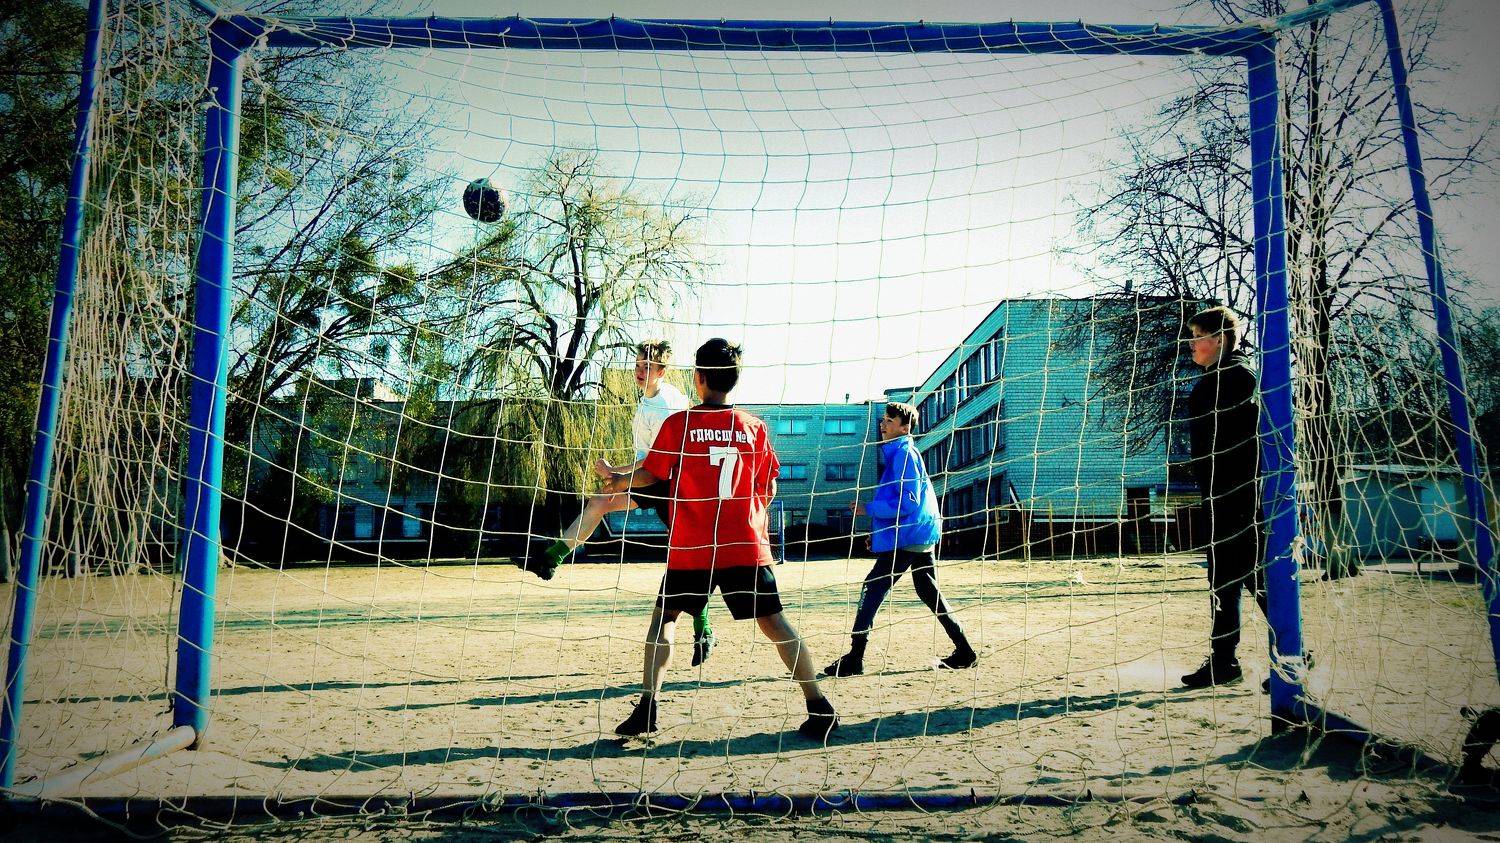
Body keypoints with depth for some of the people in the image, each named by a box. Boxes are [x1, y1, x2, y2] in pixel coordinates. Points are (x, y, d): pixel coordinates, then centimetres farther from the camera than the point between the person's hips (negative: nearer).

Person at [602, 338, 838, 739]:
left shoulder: (678, 424, -4)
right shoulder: (753, 426, 3)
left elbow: (649, 474, 5)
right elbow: (768, 489, 8)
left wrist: (620, 481, 25)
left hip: (691, 548, -1)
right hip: (746, 546, 1)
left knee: (664, 615, 15)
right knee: (774, 622, 7)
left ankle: (648, 706, 7)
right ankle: (819, 708, 4)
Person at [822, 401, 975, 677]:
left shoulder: (903, 454, -14)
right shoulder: (898, 454, 17)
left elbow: (907, 502, -21)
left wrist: (869, 508, -14)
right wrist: (878, 531, 21)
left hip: (907, 538, -11)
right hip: (920, 536, 11)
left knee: (872, 589, -9)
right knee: (929, 593, 16)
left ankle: (854, 659, -8)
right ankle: (964, 652, 19)